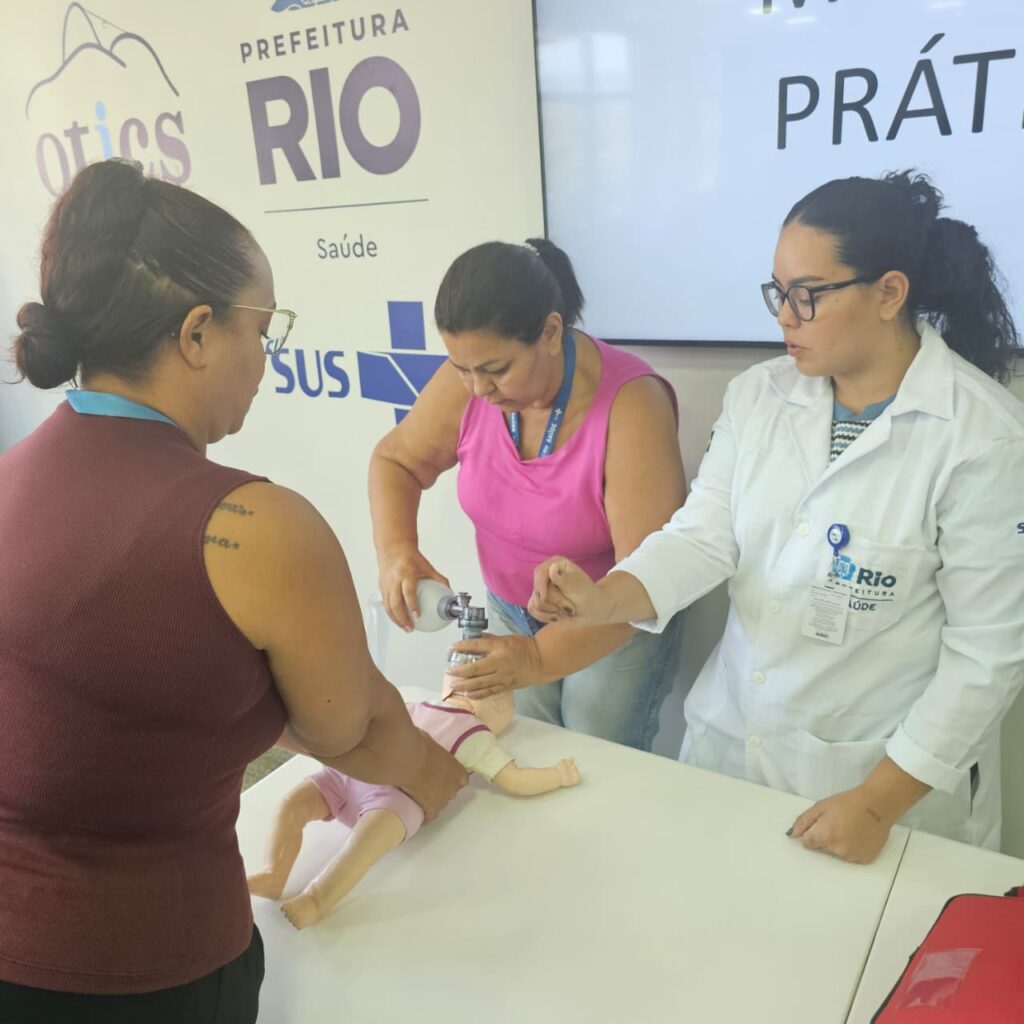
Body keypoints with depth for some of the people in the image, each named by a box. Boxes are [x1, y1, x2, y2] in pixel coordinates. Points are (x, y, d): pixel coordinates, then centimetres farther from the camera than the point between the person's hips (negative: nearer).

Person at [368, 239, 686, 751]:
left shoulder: (630, 404, -29)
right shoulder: (469, 380, -17)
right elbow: (396, 459, -1)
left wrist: (541, 656, -39)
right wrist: (396, 549, -20)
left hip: (618, 624, -3)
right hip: (511, 614, 4)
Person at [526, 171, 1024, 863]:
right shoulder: (757, 396, -2)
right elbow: (705, 537, -8)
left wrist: (878, 804, -15)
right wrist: (602, 599, -28)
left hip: (888, 774, -4)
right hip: (731, 736, 5)